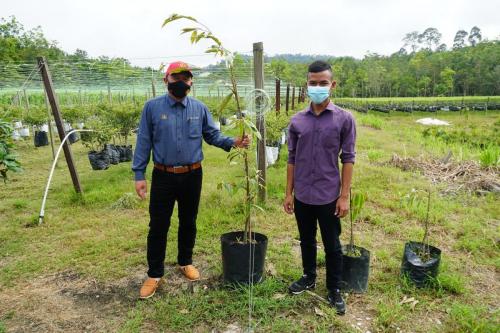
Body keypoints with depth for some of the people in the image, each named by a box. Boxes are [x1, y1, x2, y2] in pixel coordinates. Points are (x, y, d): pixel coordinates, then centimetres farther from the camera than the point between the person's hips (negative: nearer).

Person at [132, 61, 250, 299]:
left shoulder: (199, 108, 2)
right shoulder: (152, 107, -4)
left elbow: (212, 136, 3)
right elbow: (143, 143, -4)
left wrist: (233, 142, -16)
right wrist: (139, 175, -7)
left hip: (192, 175, 2)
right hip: (163, 177, -2)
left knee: (188, 223, 16)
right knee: (158, 226, 6)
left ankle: (185, 262, 38)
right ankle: (154, 274, 22)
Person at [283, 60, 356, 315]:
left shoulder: (344, 119, -6)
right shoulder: (297, 121, 1)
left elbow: (348, 159, -5)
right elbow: (292, 159, 5)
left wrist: (344, 196, -8)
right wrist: (288, 193, 5)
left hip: (329, 196, -2)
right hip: (302, 196, 3)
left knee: (332, 246, 11)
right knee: (307, 241, 19)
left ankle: (334, 290, 30)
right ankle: (309, 277, 41)